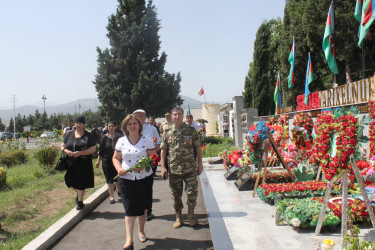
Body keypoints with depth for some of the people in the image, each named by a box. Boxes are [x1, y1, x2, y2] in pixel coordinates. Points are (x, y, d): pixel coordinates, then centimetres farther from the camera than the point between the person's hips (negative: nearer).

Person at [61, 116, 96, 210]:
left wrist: (80, 153, -21)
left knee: (81, 183, 3)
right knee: (69, 182, 6)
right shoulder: (69, 134, 9)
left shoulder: (89, 136, -3)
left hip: (83, 163, -3)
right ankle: (78, 193, 38)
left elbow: (93, 149, -9)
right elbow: (63, 146, 11)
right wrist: (67, 151, -12)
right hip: (70, 163, 4)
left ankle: (80, 201, 24)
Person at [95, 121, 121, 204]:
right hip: (107, 160, -1)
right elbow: (100, 149, 2)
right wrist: (98, 160, -2)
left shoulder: (119, 137, 1)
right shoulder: (105, 137, 0)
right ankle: (111, 196, 11)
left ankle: (118, 190, 36)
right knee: (110, 178, 3)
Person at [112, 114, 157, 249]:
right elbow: (116, 158, 10)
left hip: (144, 178, 0)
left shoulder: (147, 140, -2)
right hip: (126, 179, 0)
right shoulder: (121, 141, 3)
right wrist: (119, 169, -10)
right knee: (129, 208, -4)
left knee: (143, 207, 14)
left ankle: (141, 231, 35)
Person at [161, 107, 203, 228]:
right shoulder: (167, 132, 4)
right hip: (174, 169, 1)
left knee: (192, 192, -1)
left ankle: (191, 214, 22)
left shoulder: (191, 131, 2)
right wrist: (163, 167, 0)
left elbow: (198, 147, 5)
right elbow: (163, 150, 6)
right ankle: (178, 217, 24)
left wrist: (200, 164, 1)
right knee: (176, 194, 9)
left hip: (190, 168, -1)